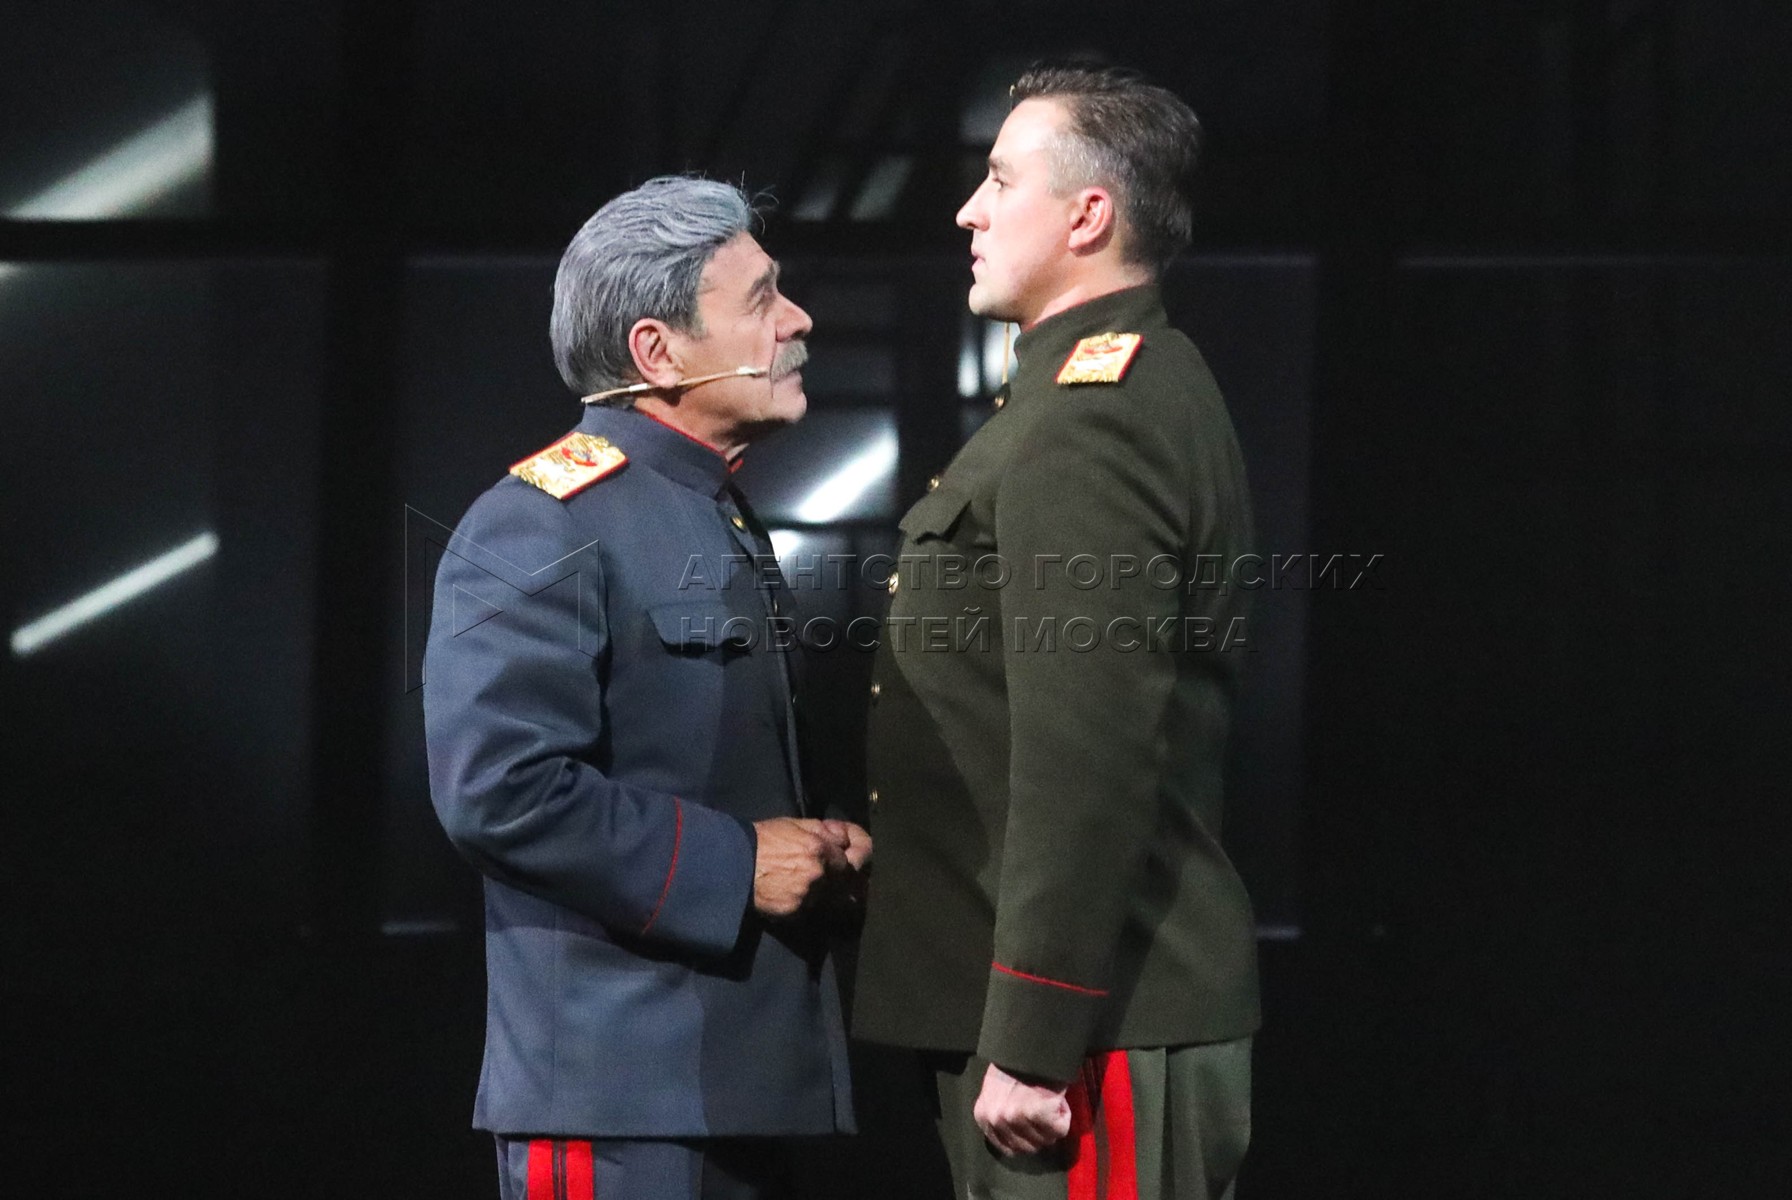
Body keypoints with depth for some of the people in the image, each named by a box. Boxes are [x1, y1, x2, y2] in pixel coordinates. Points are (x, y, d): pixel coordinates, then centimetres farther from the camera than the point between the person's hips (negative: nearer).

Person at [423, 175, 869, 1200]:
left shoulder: (725, 524, 20)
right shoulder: (545, 525, -12)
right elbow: (496, 788, -23)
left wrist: (819, 850, 9)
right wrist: (733, 866, -18)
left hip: (748, 1076, 9)